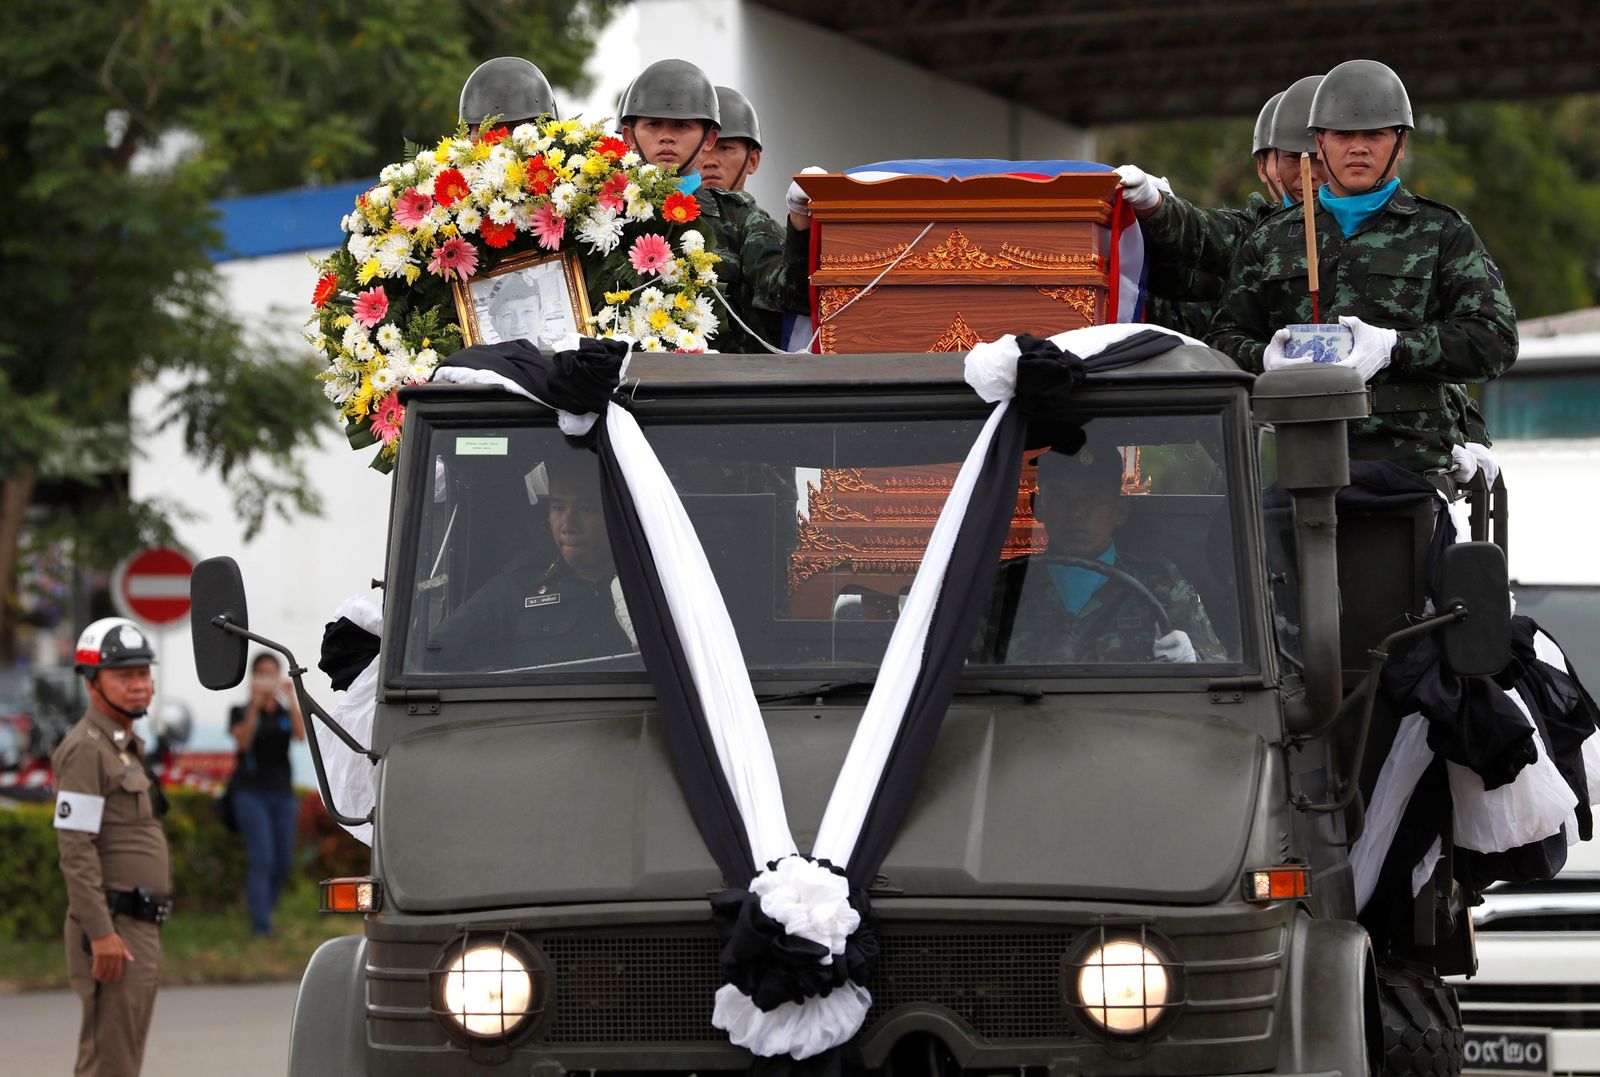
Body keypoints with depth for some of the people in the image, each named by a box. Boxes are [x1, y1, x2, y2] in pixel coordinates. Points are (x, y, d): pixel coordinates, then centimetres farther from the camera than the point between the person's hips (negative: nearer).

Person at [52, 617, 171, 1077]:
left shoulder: (125, 747, 19)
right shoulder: (85, 749, -12)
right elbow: (76, 849, -19)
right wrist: (101, 932, -24)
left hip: (140, 929, 10)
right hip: (113, 929, -10)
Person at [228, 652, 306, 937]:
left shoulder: (288, 713, 11)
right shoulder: (240, 712, 5)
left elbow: (301, 735, -10)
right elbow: (242, 740, -14)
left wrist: (291, 699, -22)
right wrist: (255, 705, -24)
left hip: (282, 792, 4)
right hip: (251, 792, -4)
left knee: (283, 863, 2)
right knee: (261, 858, -15)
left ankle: (264, 912, 20)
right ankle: (261, 924, -16)